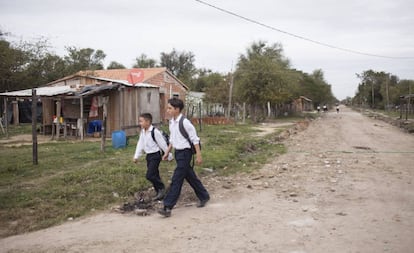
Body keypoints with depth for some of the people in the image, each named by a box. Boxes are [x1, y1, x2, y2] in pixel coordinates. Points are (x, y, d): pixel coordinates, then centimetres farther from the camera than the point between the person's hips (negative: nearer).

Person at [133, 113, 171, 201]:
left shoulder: (155, 132, -18)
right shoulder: (143, 132, 6)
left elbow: (163, 144, -14)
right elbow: (140, 144, 13)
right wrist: (136, 156, 11)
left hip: (155, 155, -8)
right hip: (148, 155, 8)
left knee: (149, 175, -12)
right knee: (154, 175, 12)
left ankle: (162, 188, 7)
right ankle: (159, 193, 24)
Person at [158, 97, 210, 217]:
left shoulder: (185, 122, -19)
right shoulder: (171, 122, 6)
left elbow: (195, 139, -15)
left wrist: (198, 155, -14)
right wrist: (167, 152, 16)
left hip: (185, 152, -9)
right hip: (178, 152, 9)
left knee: (176, 180, -9)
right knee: (190, 176, 19)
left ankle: (167, 207, -7)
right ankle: (204, 196, 37)